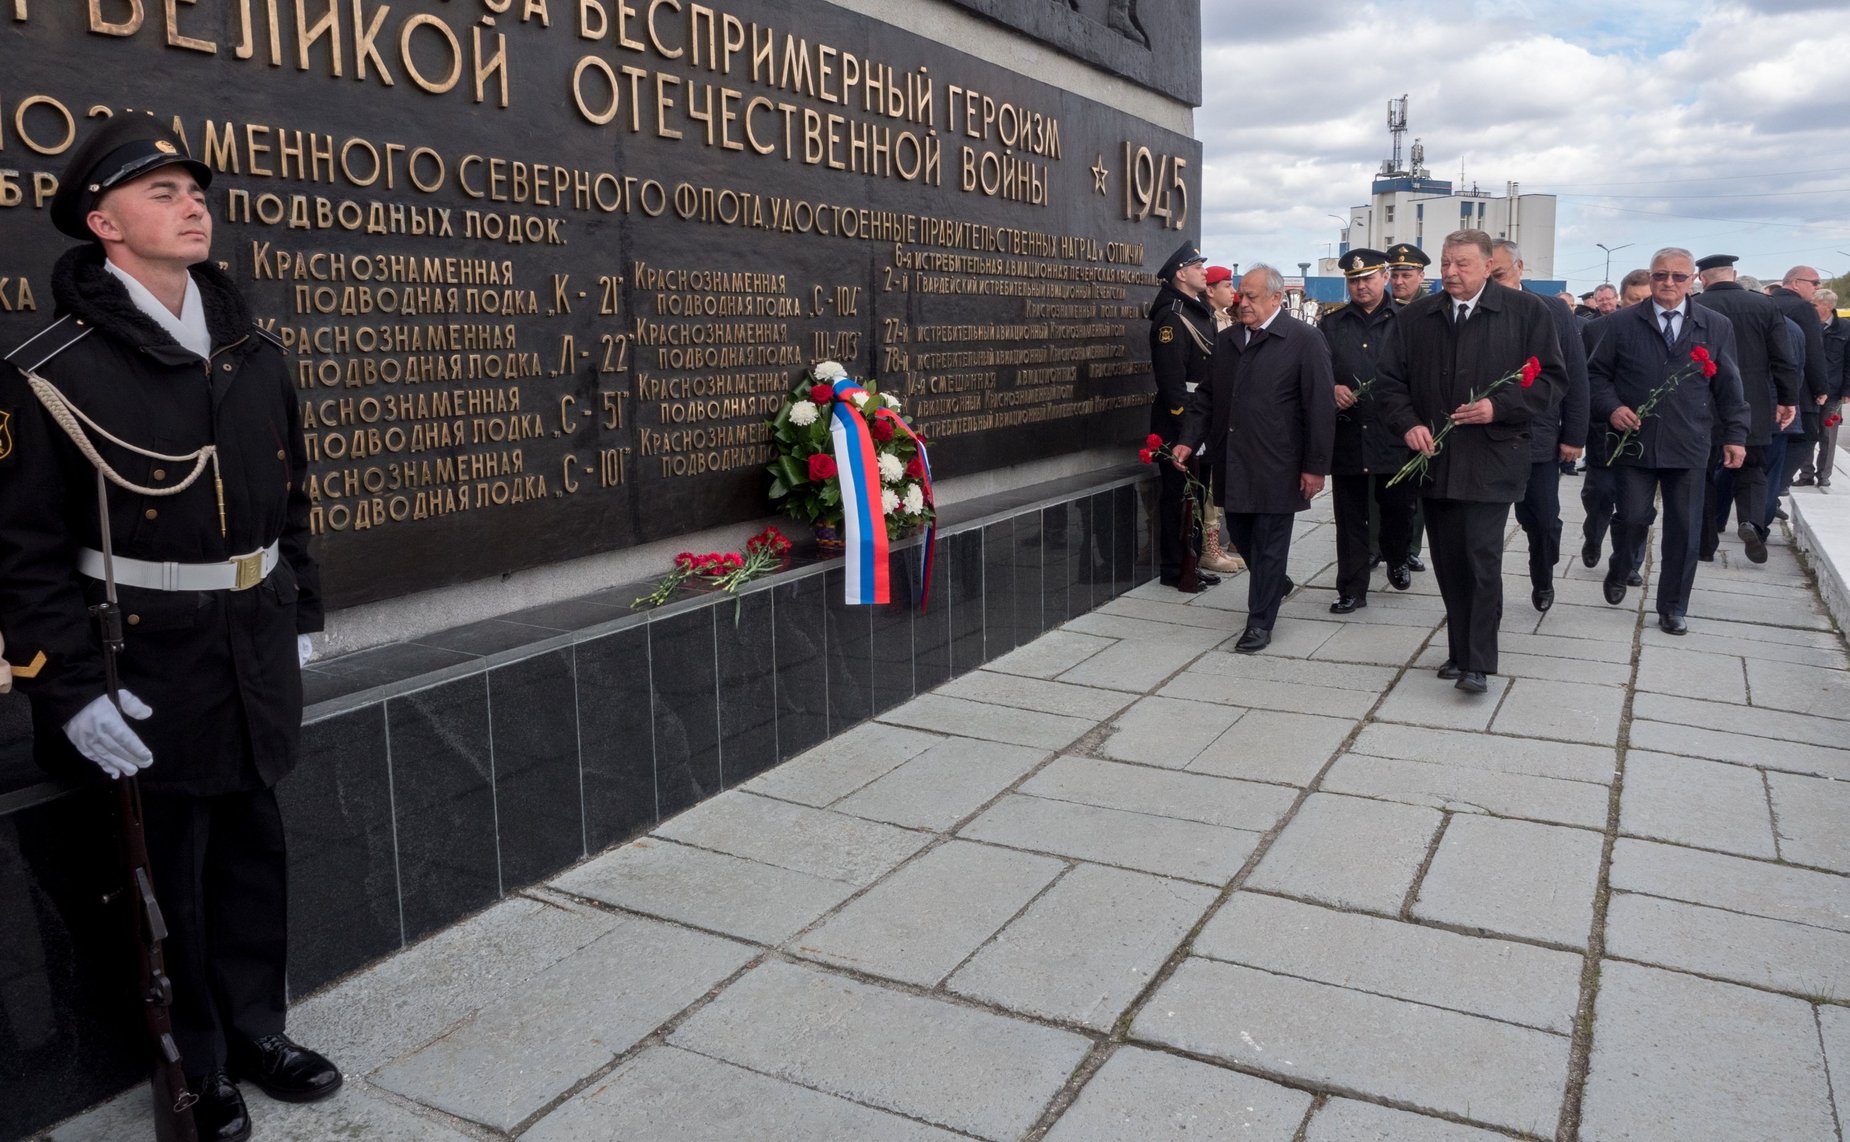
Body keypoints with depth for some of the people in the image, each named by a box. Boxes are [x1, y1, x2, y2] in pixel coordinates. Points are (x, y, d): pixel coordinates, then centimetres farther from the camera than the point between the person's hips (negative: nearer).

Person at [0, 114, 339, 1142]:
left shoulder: (254, 354, 6)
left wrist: (302, 618, 13)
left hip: (257, 655, 5)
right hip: (148, 666, -5)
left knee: (254, 846, 16)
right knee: (170, 872, 8)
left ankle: (257, 1029, 36)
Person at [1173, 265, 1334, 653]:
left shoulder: (1304, 340, -7)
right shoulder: (1227, 340, 11)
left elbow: (1320, 408, -9)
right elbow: (1206, 397, 15)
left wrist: (1316, 466, -12)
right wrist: (1189, 441, 1)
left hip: (1275, 466, -6)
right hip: (1232, 462, 6)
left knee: (1269, 543, 2)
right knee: (1240, 533, 15)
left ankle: (1260, 623, 12)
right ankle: (1276, 583, 42)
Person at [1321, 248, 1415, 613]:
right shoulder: (1331, 325, 11)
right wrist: (1331, 389, -10)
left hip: (1393, 433, -1)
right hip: (1347, 433, 2)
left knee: (1398, 508, 7)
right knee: (1350, 516, 5)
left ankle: (1397, 560, 38)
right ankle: (1352, 590, 13)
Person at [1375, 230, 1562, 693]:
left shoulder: (1527, 311, 0)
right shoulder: (1415, 317, 10)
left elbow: (1550, 377, 0)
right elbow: (1391, 380, 12)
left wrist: (1499, 408, -14)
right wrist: (1408, 424, -5)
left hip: (1492, 458, -4)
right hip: (1435, 459, 4)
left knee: (1482, 559, -9)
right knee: (1448, 562, 9)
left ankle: (1477, 663, -2)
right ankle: (1460, 651, 21)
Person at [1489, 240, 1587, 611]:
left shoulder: (1554, 312, 0)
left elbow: (1575, 377, 2)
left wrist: (1574, 436, 0)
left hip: (1539, 438, 1)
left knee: (1544, 521, 10)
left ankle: (1543, 581, 38)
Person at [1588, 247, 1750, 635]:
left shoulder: (1716, 326, 5)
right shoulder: (1623, 323, 2)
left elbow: (1729, 387, 8)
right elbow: (1596, 373, 6)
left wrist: (1735, 435, 4)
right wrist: (1611, 407, -10)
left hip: (1689, 447, 1)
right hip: (1635, 441, -1)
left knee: (1684, 530, 4)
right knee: (1632, 519, -1)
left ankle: (1673, 608, 17)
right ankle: (1619, 572, 31)